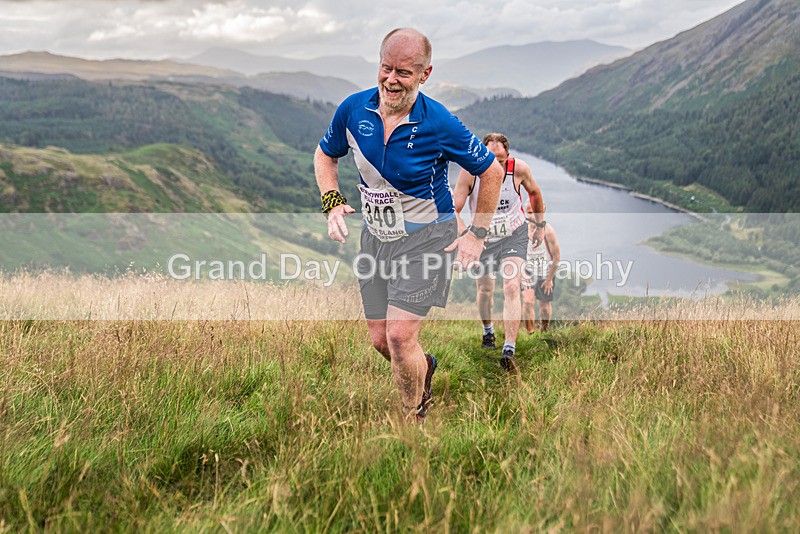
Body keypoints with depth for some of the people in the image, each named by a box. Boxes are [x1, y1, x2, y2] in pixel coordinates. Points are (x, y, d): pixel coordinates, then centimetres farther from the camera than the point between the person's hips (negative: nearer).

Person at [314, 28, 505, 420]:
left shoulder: (439, 123, -18)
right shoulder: (353, 109, -8)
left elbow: (491, 172, -5)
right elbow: (325, 155, 11)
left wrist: (477, 234, -4)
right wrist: (333, 203, -5)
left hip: (426, 238, -5)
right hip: (375, 236, 5)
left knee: (400, 336, -14)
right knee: (380, 340, 10)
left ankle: (414, 418, 11)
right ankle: (423, 367, 45)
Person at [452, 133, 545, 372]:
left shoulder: (519, 168, -20)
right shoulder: (470, 172, -23)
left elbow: (534, 193, 2)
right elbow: (454, 210, -21)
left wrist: (540, 226, 11)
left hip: (514, 235, -1)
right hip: (482, 237, 1)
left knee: (511, 288, -18)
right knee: (485, 290, 13)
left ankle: (509, 351, -22)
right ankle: (488, 331, 44)